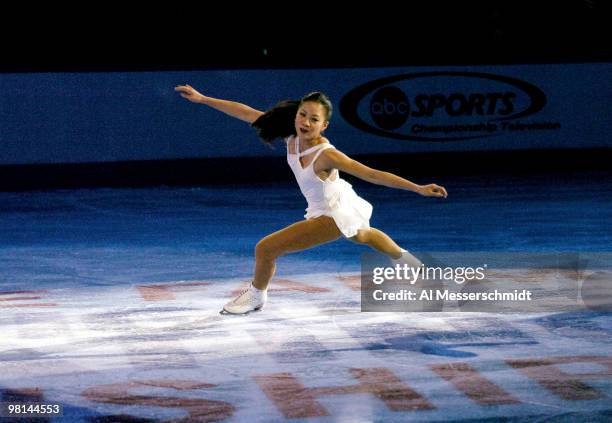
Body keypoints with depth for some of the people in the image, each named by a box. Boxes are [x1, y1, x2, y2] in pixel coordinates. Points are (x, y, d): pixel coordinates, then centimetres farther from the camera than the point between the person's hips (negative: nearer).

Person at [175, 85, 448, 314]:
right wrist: (203, 99, -18)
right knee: (362, 236, 38)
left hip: (333, 216, -8)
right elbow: (248, 113, -18)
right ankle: (403, 258, 67)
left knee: (266, 248, -10)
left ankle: (256, 296, 19)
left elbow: (371, 174, -38)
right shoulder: (292, 133, -20)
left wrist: (418, 189, -42)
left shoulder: (326, 155, -37)